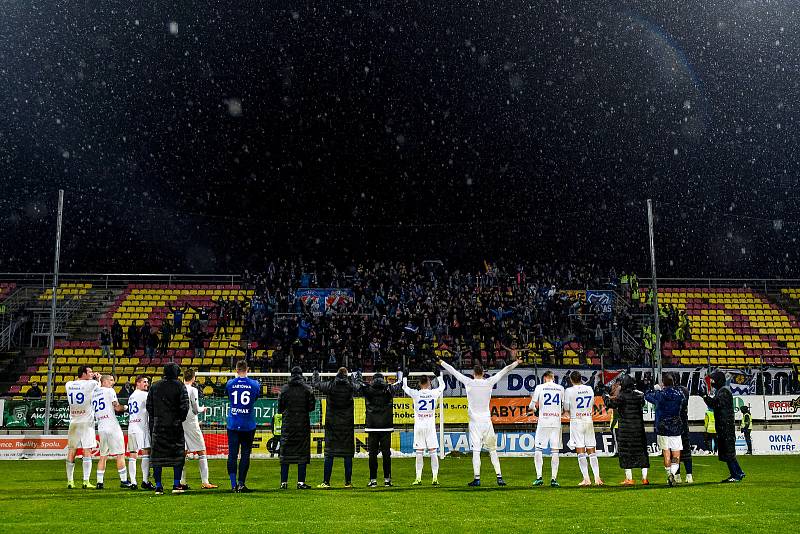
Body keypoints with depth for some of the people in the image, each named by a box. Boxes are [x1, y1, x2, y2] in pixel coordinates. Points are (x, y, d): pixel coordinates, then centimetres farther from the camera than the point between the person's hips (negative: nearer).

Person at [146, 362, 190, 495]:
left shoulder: (154, 386, 7)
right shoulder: (179, 386, -4)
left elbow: (149, 406, 7)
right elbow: (184, 406, -9)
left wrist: (155, 419, 15)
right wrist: (180, 419, 7)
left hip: (157, 426, 3)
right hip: (175, 426, -3)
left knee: (157, 456, 7)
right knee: (178, 455, 4)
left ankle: (158, 486, 7)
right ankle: (176, 485, 2)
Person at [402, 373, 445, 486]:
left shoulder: (415, 394, -7)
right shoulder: (434, 393, -4)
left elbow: (405, 387, 12)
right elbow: (442, 385, 17)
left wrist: (405, 376, 28)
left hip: (419, 426, 0)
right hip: (431, 426, 0)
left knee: (419, 453, 4)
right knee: (433, 452, 3)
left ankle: (418, 478, 6)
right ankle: (435, 478, 1)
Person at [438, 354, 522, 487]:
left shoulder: (469, 382, -3)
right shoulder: (489, 382, 1)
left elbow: (453, 371, 7)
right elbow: (504, 371, 12)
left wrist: (442, 362, 19)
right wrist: (516, 362, 24)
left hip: (474, 422, -2)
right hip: (487, 421, 2)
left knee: (476, 451, -3)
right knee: (492, 450, 7)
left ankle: (477, 478, -6)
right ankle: (499, 476, 4)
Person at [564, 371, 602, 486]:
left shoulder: (570, 390, -9)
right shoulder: (589, 389, 5)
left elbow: (566, 408, -5)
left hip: (576, 420, -4)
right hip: (589, 420, 4)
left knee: (581, 452, -2)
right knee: (592, 451, 8)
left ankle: (586, 479, -5)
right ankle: (597, 478, 4)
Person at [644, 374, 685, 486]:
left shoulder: (659, 394, -7)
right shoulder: (679, 395, -4)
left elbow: (646, 396, 10)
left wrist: (654, 389, 27)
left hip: (662, 428, 0)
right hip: (676, 428, 0)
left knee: (666, 453, 11)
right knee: (676, 455, 2)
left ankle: (669, 475, 15)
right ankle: (673, 473, -18)